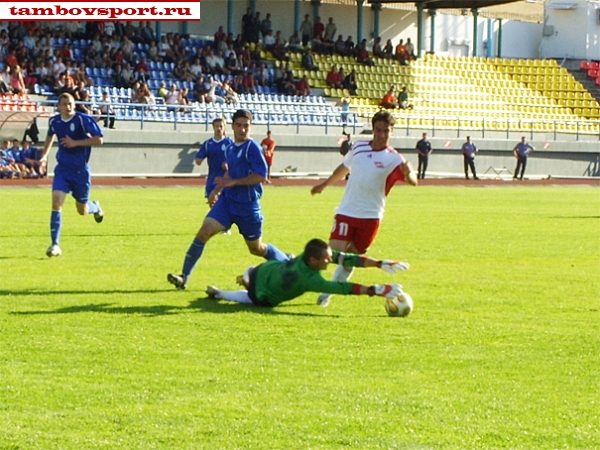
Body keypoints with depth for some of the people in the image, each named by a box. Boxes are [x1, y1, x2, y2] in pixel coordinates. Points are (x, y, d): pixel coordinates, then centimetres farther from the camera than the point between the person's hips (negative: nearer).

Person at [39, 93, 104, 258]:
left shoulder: (83, 119, -15)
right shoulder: (54, 121, 0)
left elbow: (99, 139, -19)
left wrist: (76, 142, -23)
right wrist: (44, 155, 19)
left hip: (80, 170, -2)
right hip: (62, 169, 2)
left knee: (82, 210, 10)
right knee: (56, 201, -19)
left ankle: (96, 208, 50)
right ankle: (55, 244, -17)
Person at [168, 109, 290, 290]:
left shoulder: (253, 147, -13)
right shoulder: (230, 148, 10)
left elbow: (261, 176, -21)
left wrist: (232, 182, -21)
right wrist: (217, 190, 20)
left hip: (247, 205, -6)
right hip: (227, 200, 6)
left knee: (257, 249, 10)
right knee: (204, 231, -14)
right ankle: (184, 277, -16)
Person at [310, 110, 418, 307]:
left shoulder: (393, 159, -10)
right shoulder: (358, 147, 3)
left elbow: (413, 181, -26)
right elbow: (344, 168, 23)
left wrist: (409, 174, -50)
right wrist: (324, 185, 34)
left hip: (370, 216, -2)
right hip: (346, 211, 2)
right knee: (336, 250, -14)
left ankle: (329, 291, 24)